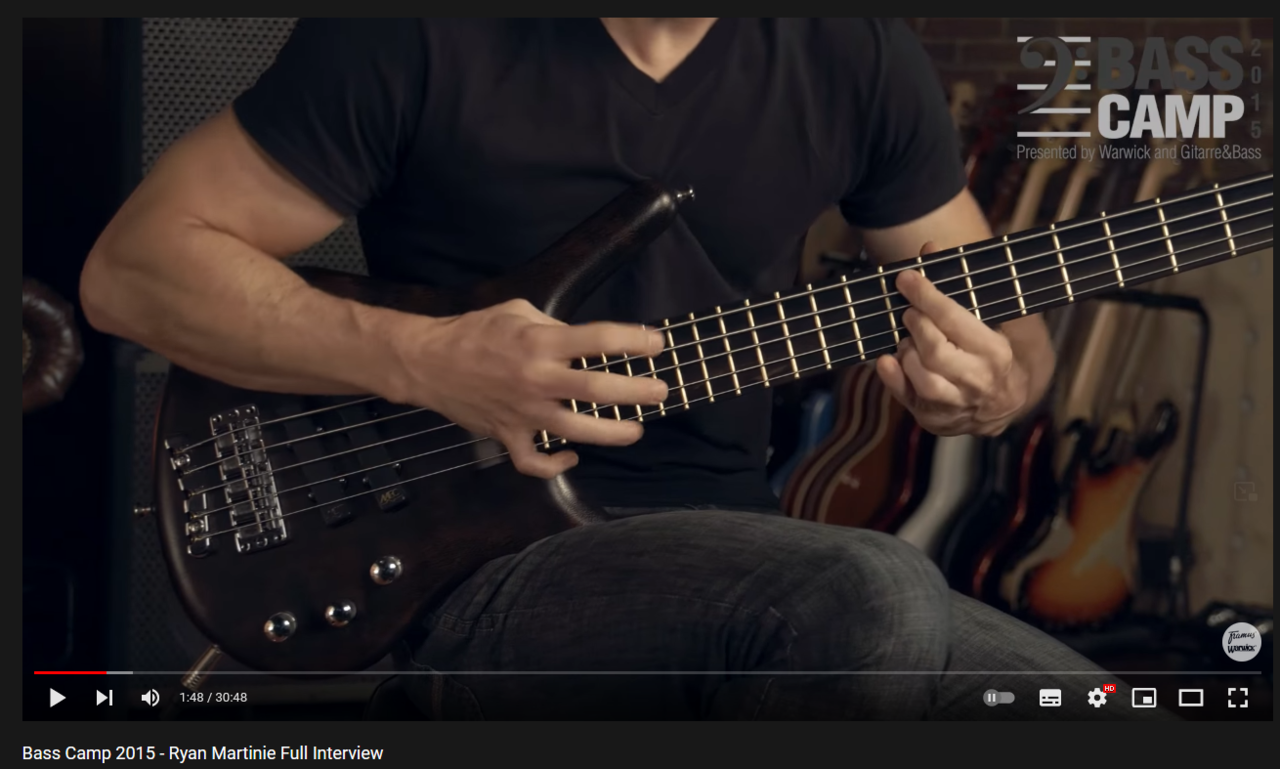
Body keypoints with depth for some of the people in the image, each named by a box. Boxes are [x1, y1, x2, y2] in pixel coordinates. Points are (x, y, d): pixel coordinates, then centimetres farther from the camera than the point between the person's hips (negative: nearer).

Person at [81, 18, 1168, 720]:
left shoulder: (854, 54, 5)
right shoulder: (423, 42, -8)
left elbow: (1009, 328, 16)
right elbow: (136, 266, -5)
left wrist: (992, 387, -10)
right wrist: (423, 362, -18)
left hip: (731, 557, 5)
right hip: (484, 576, -5)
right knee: (871, 598, -34)